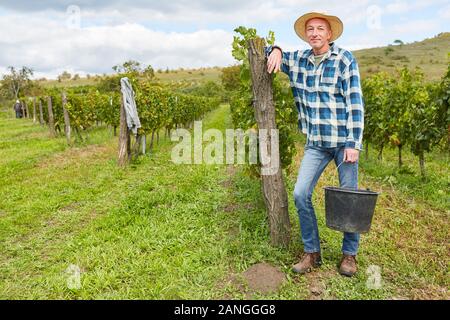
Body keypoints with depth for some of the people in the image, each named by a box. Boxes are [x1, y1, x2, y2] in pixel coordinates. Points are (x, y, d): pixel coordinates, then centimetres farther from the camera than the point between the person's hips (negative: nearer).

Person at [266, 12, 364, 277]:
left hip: (344, 141, -3)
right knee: (301, 194, -4)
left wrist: (354, 144, -14)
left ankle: (349, 254, 23)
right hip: (316, 143, 4)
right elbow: (269, 53, 23)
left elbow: (355, 104, -9)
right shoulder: (299, 60, 6)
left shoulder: (345, 60, -6)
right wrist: (276, 50, -2)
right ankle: (312, 253, 12)